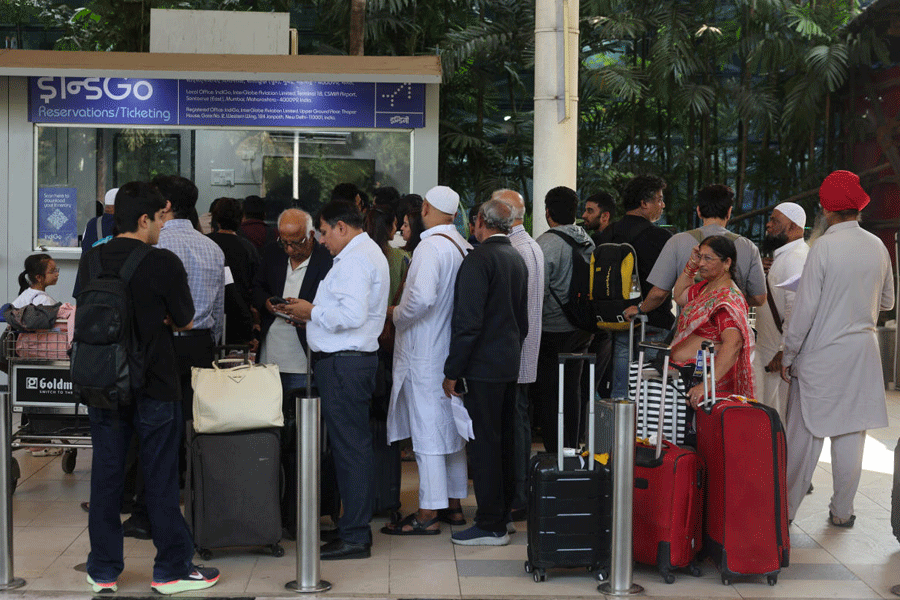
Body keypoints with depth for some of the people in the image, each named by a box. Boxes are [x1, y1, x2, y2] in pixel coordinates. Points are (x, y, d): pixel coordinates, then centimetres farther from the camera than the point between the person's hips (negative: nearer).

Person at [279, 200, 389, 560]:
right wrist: (315, 313, 14)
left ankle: (354, 537, -1)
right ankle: (357, 529, 21)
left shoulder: (354, 260, -14)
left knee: (349, 449, -6)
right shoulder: (368, 253, 20)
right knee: (356, 447, 13)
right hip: (356, 358, 11)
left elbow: (353, 315, -25)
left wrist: (312, 312, -12)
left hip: (344, 364, -11)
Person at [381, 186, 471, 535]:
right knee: (450, 426, 15)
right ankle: (454, 505, 24)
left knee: (427, 431, -3)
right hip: (453, 353, 8)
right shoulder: (464, 248, 6)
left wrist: (397, 314, -10)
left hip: (425, 354, -8)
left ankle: (429, 514, 1)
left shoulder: (431, 247, -17)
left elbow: (422, 298, -29)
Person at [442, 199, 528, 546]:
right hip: (510, 363, 9)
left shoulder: (478, 259, -14)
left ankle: (491, 526, -2)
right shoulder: (518, 259, 13)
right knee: (503, 441, 15)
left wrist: (452, 371, -15)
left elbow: (468, 321, -19)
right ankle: (502, 514, 24)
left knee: (485, 443, -5)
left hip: (484, 365, -9)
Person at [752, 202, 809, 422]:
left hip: (782, 357, -10)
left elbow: (796, 310, -25)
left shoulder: (796, 259, -17)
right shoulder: (783, 257, 19)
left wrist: (784, 352, -26)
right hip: (771, 353, 10)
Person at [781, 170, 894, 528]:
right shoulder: (878, 248, 2)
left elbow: (805, 307, -13)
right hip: (863, 352, 5)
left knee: (805, 434, 4)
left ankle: (786, 508, 12)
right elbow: (887, 302, 15)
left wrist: (788, 355, -5)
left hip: (821, 354, -4)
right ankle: (842, 511, 18)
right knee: (851, 433, 10)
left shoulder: (824, 247, -14)